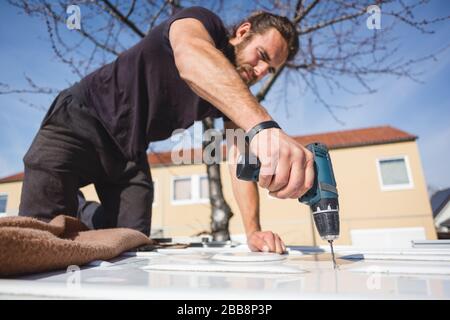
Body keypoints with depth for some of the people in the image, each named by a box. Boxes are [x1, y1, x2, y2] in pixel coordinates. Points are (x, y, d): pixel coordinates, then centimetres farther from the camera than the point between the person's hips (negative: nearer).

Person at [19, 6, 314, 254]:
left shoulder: (240, 96, 2)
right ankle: (81, 211, 18)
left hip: (129, 150, 6)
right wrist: (263, 126, -56)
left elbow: (240, 158, -8)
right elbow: (190, 57, -41)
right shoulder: (203, 23, -15)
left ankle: (84, 214, 24)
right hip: (80, 123, -5)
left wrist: (253, 231, -21)